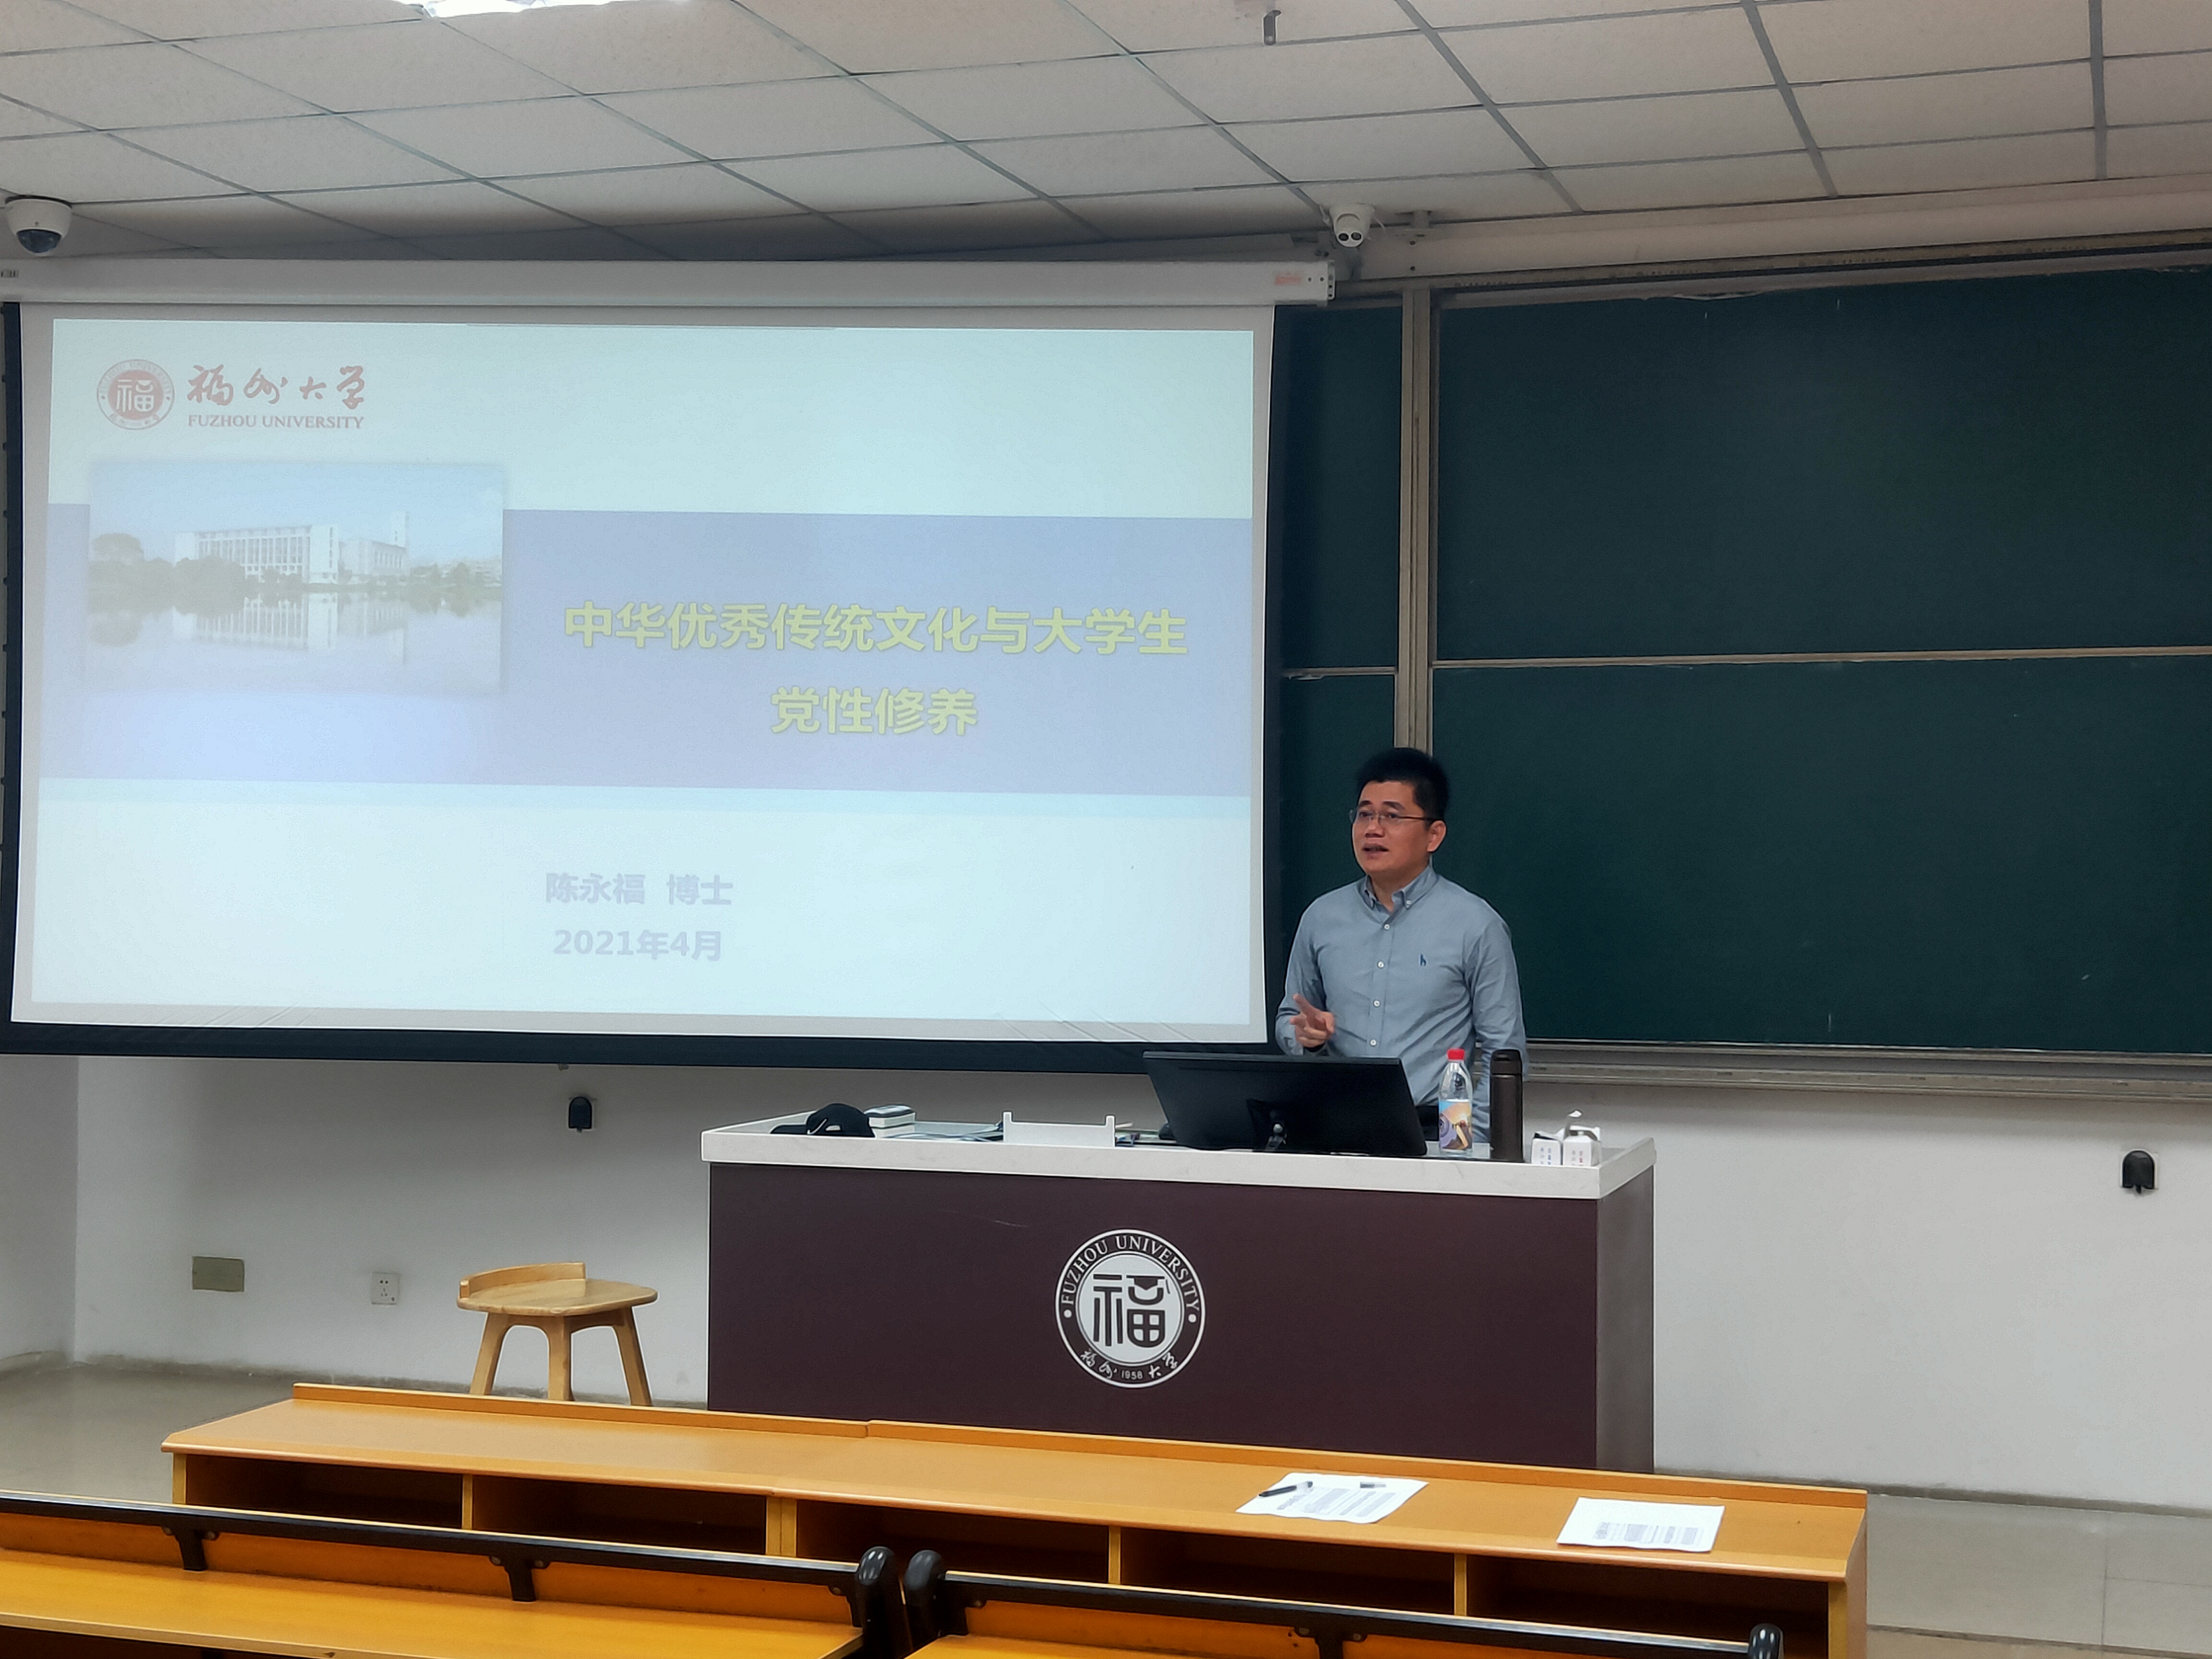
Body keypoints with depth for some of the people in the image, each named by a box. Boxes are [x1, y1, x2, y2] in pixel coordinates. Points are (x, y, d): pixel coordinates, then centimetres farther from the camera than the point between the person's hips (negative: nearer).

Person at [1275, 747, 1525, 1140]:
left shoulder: (1477, 926, 1)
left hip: (1430, 1133, -2)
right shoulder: (1321, 918, 12)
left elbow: (1503, 1052, 1)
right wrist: (1307, 1035, 1)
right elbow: (1288, 1019, 23)